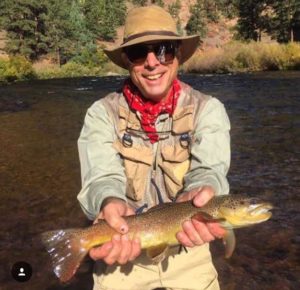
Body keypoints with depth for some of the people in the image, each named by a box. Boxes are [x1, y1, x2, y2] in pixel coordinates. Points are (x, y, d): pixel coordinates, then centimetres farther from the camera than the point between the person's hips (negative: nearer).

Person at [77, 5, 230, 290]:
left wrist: (199, 194, -46)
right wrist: (111, 205, -45)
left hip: (187, 252, 1)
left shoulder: (208, 109, -9)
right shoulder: (102, 113, -9)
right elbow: (102, 176, -22)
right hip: (122, 250, 0)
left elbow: (208, 169, -23)